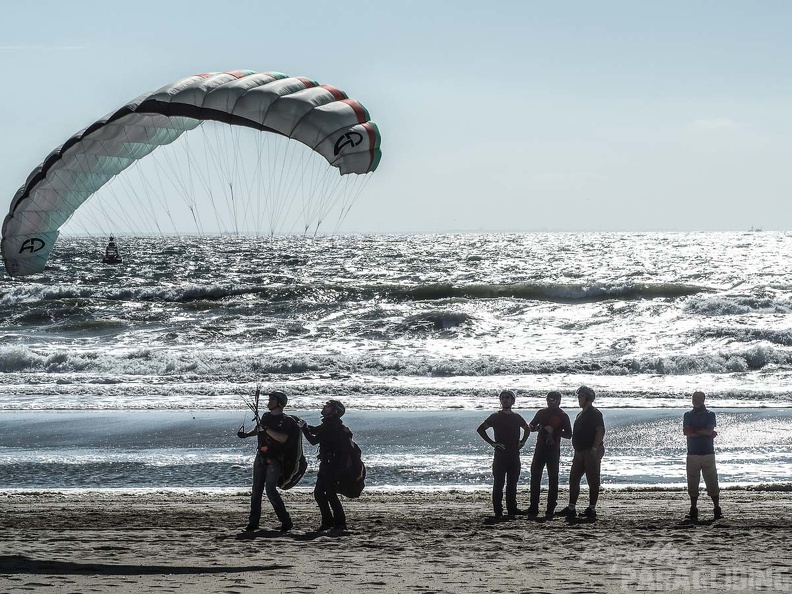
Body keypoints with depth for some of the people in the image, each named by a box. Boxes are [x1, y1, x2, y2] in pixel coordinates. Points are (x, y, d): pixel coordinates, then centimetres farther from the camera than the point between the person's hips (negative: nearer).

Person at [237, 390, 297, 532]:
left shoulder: (286, 421, -9)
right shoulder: (266, 416, 11)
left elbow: (283, 438, -24)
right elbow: (257, 430, 28)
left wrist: (266, 429, -25)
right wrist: (246, 434, 11)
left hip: (274, 460, -7)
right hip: (261, 457, 7)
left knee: (270, 490, -15)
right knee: (256, 491, 6)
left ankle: (286, 522, -6)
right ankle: (253, 522, 12)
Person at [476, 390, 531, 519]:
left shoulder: (516, 417, 10)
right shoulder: (495, 417, -1)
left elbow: (527, 429, 27)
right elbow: (480, 429, -1)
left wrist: (523, 441, 12)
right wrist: (492, 443, -7)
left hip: (514, 454, 4)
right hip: (500, 454, -4)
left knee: (512, 483, 8)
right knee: (498, 484, -4)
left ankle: (512, 508, 15)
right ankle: (498, 511, -3)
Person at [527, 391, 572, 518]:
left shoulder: (563, 416, 1)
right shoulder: (542, 413, 11)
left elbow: (569, 435, -2)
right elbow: (531, 427, 18)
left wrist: (554, 431, -16)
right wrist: (537, 428, -6)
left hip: (554, 450, -3)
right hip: (540, 449, 3)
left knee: (553, 479, -2)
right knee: (535, 477, -2)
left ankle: (550, 510, 3)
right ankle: (533, 509, 1)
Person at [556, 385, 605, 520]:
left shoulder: (594, 413, -10)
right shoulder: (581, 414, 19)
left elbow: (601, 432, -18)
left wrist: (594, 449, -24)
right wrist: (577, 451, 19)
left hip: (591, 452, -10)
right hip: (580, 452, 10)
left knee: (593, 481, -5)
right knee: (573, 479, 9)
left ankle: (592, 509, -3)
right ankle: (571, 508, 13)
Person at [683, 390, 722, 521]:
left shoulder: (710, 415, 6)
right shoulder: (688, 415, 10)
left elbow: (709, 430, -10)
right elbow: (686, 431, -7)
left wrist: (694, 431, -7)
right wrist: (705, 433, -10)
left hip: (708, 453, -2)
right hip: (693, 454, 2)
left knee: (712, 482, -3)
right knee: (692, 484, 2)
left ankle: (717, 510, -1)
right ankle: (693, 510, 8)